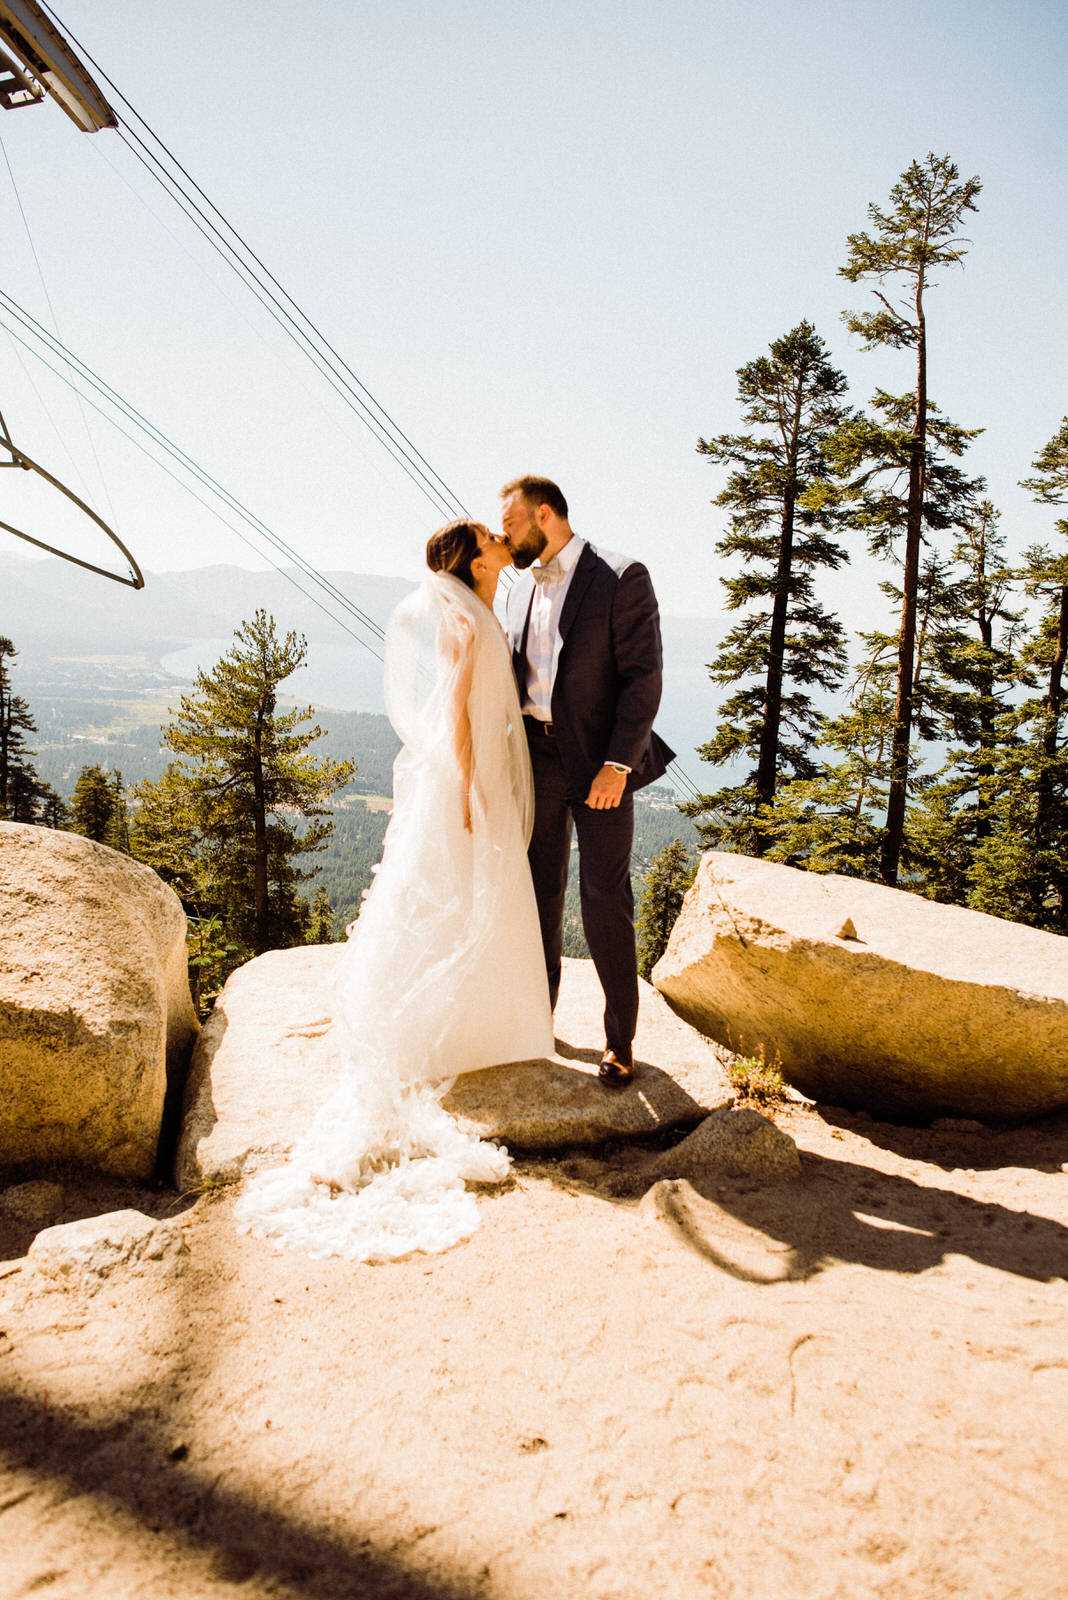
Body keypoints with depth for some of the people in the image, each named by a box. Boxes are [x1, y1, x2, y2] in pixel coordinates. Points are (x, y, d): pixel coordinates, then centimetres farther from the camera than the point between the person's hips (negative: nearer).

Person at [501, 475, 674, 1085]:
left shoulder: (623, 579, -9)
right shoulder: (522, 588, 12)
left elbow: (644, 676, -13)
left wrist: (617, 764, -20)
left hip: (601, 762, -6)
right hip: (536, 757, 6)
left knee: (606, 901, -1)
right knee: (539, 891, 12)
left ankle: (620, 1038, 13)